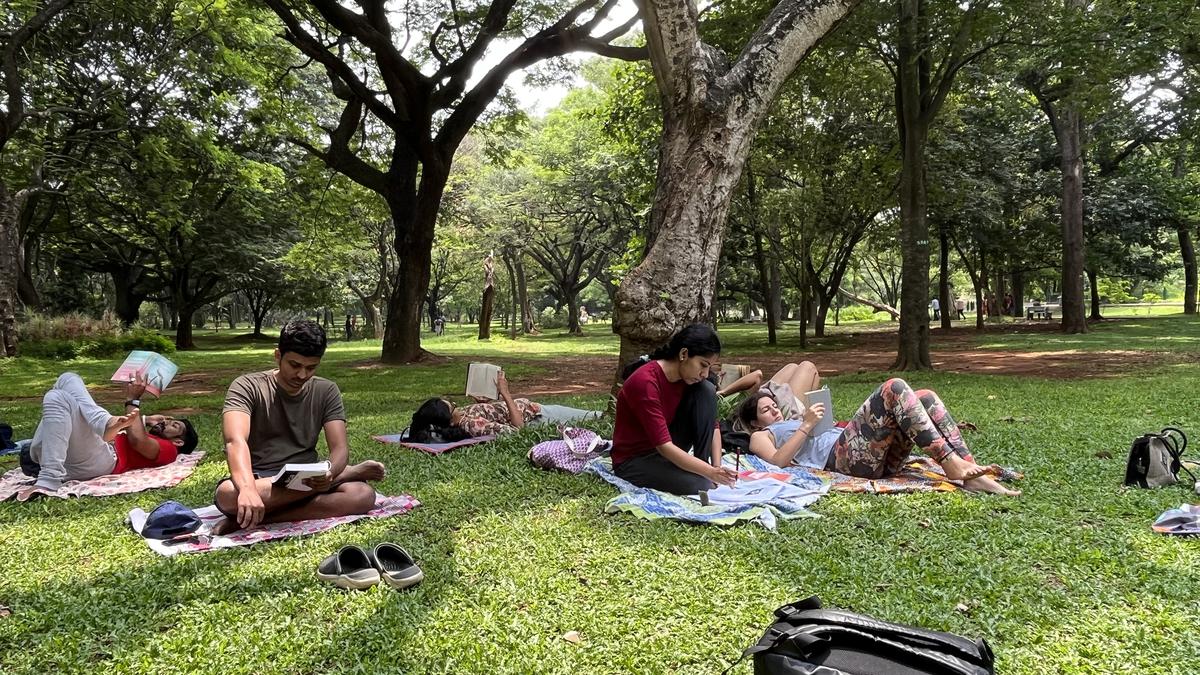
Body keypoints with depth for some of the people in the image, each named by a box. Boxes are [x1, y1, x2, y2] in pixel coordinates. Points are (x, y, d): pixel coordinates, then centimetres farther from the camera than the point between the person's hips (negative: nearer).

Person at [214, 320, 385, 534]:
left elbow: (340, 448, -7)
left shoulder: (326, 391, 3)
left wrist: (330, 472, -33)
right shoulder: (247, 387, -8)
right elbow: (235, 441, -25)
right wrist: (247, 488, -46)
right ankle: (349, 473, -24)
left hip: (305, 481, 1)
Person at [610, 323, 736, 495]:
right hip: (634, 459, -7)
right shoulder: (645, 382, -30)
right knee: (701, 486, -30)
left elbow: (712, 425, -4)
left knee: (706, 390, -12)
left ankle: (700, 466, -8)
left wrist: (717, 467, -18)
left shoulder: (689, 376, -6)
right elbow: (664, 446, -31)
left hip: (666, 447, 7)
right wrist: (711, 472, -33)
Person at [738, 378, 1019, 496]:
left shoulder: (792, 423, 41)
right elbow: (778, 461, -5)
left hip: (879, 456, 8)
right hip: (844, 455, -8)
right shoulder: (761, 437, 19)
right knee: (894, 388, -21)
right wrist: (806, 426, -5)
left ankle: (970, 470, -23)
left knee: (926, 397, -9)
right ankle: (950, 464, -29)